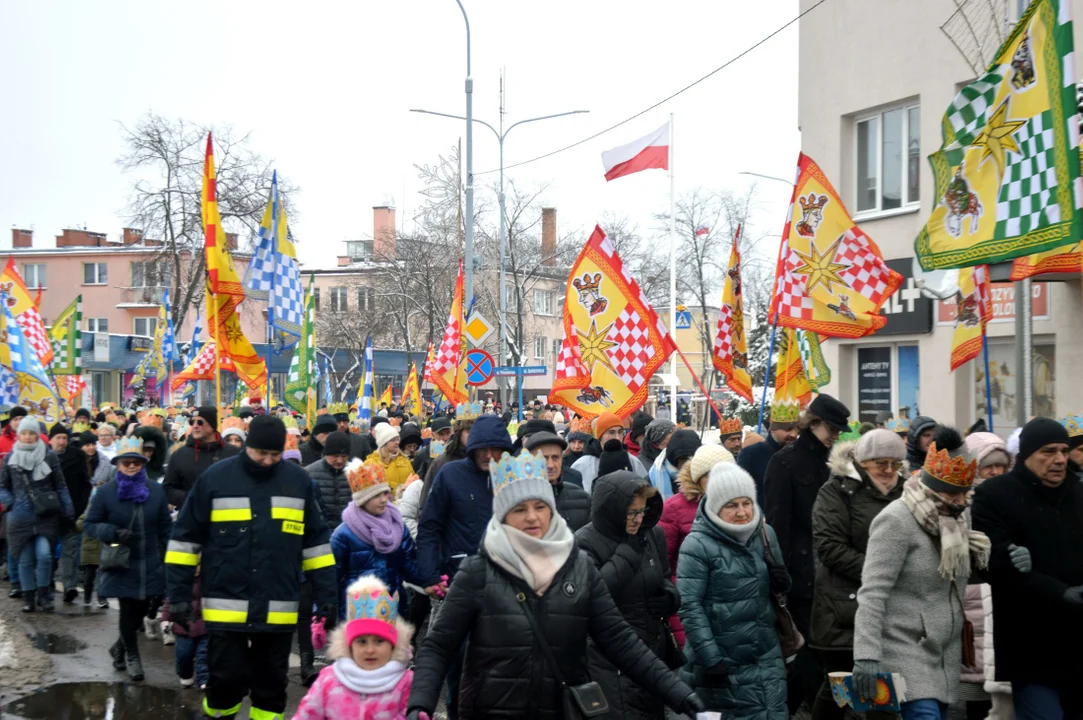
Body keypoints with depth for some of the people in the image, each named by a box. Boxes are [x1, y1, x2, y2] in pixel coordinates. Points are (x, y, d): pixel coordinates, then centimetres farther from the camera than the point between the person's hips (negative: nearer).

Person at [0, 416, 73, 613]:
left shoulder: (49, 456, 0)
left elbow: (60, 485, 5)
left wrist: (68, 511, 3)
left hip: (46, 515, -2)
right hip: (21, 517, 2)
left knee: (44, 554, -14)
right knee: (25, 559, 5)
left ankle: (43, 594, 5)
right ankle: (28, 596, 19)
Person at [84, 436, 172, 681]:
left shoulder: (156, 490, 0)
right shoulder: (105, 492, -6)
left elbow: (165, 527, 7)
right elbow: (90, 524, -1)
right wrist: (114, 533, -18)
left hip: (149, 564, 3)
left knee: (141, 608, 10)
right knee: (128, 610, 2)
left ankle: (120, 647, 36)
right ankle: (131, 656, 22)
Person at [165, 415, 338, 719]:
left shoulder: (299, 481, 3)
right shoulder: (215, 478, -3)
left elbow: (316, 541, 10)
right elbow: (186, 538, 3)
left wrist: (326, 596, 6)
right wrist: (179, 594, -1)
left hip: (278, 609, 2)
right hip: (226, 606, -2)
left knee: (271, 683, 11)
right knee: (227, 679, 3)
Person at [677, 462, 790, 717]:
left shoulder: (765, 534, 6)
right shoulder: (697, 545, -12)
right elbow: (689, 607, -15)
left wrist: (781, 580, -5)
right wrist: (710, 658, -19)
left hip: (767, 658, 5)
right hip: (723, 662, -5)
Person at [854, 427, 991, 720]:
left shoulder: (954, 520, 12)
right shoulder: (897, 520, -14)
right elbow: (872, 593, -20)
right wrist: (866, 655, -27)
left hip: (945, 657, 8)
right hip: (906, 653, -8)